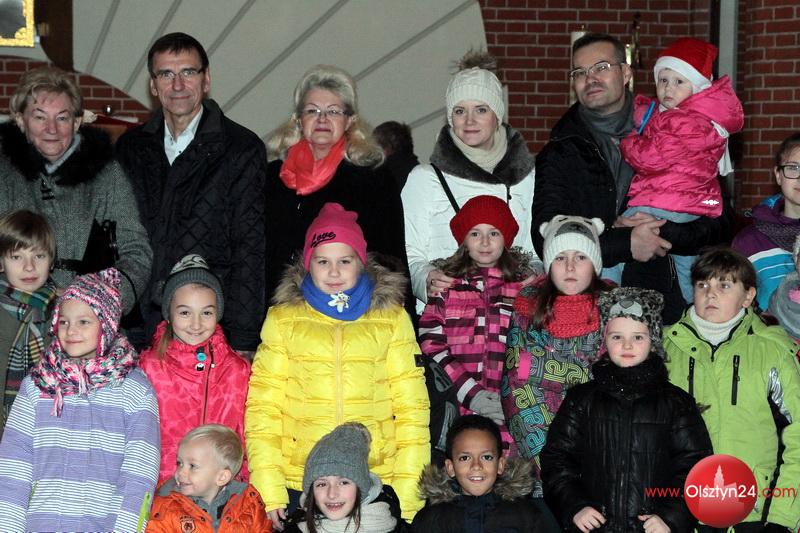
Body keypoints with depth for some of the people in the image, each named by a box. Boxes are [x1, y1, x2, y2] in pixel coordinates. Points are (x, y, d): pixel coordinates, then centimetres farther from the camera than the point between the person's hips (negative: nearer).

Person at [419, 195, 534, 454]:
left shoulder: (525, 284, 13)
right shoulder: (446, 284, 13)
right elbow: (431, 345, 3)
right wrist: (471, 393, -7)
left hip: (511, 410, 0)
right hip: (458, 408, 0)